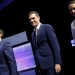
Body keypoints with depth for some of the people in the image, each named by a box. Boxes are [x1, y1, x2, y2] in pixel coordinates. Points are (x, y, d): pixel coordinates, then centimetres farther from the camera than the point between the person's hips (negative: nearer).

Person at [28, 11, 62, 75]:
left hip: (49, 62, -6)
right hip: (40, 64, 6)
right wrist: (35, 64, 9)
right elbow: (35, 50, 17)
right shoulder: (32, 34, 19)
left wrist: (57, 62, -15)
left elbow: (55, 45, -8)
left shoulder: (47, 27, -1)